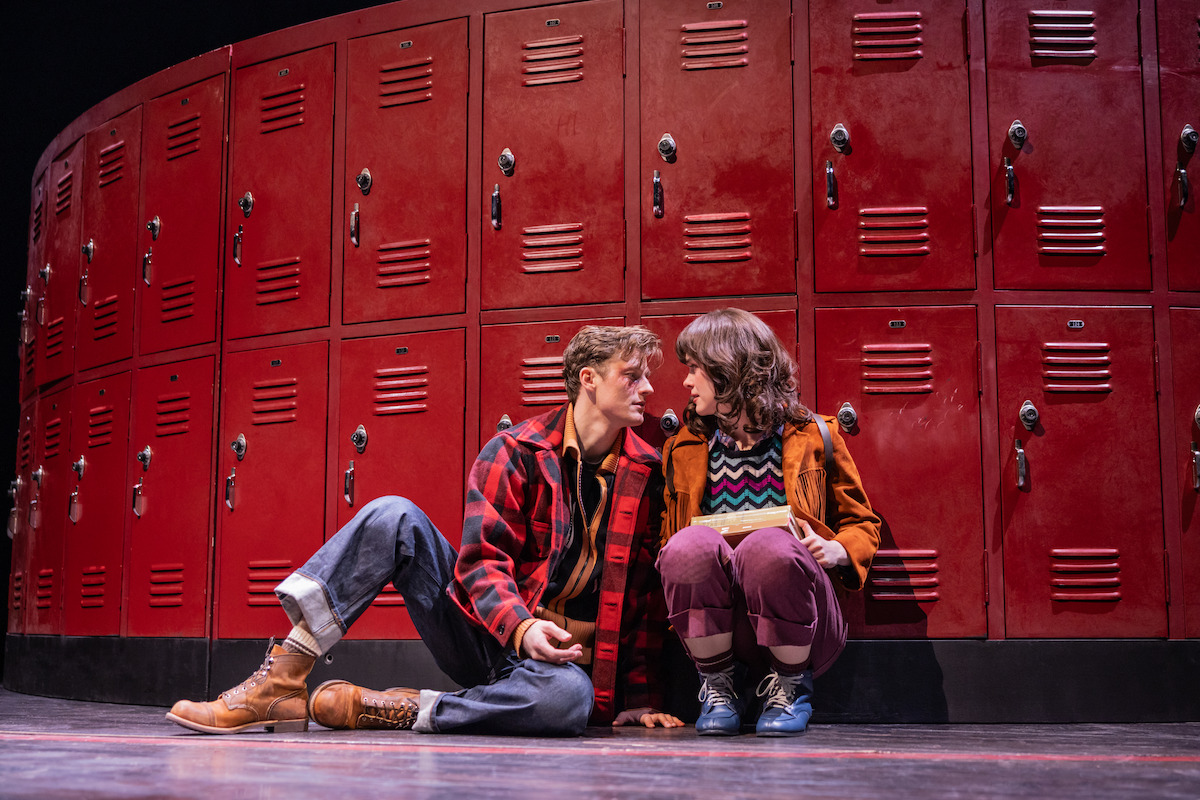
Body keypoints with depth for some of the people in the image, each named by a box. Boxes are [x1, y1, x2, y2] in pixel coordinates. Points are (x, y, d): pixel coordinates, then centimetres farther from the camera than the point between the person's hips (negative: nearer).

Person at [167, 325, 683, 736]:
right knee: (393, 516, -20)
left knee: (569, 698, -40)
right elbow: (482, 560, -10)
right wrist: (522, 627, -29)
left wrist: (641, 697, -1)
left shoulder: (646, 475, 4)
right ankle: (282, 682, -24)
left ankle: (390, 709, -24)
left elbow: (644, 593, 7)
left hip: (563, 657, 0)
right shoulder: (513, 454, -1)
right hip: (484, 632, 0)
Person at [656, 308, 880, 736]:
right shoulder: (685, 449, 15)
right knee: (691, 545, -31)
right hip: (720, 631, 2)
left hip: (798, 631, -1)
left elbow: (863, 523, 16)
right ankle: (720, 683, -5)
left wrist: (836, 550, -7)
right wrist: (691, 556, -4)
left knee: (771, 545, -35)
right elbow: (669, 542, 21)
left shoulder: (810, 436, 8)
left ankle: (790, 685, -6)